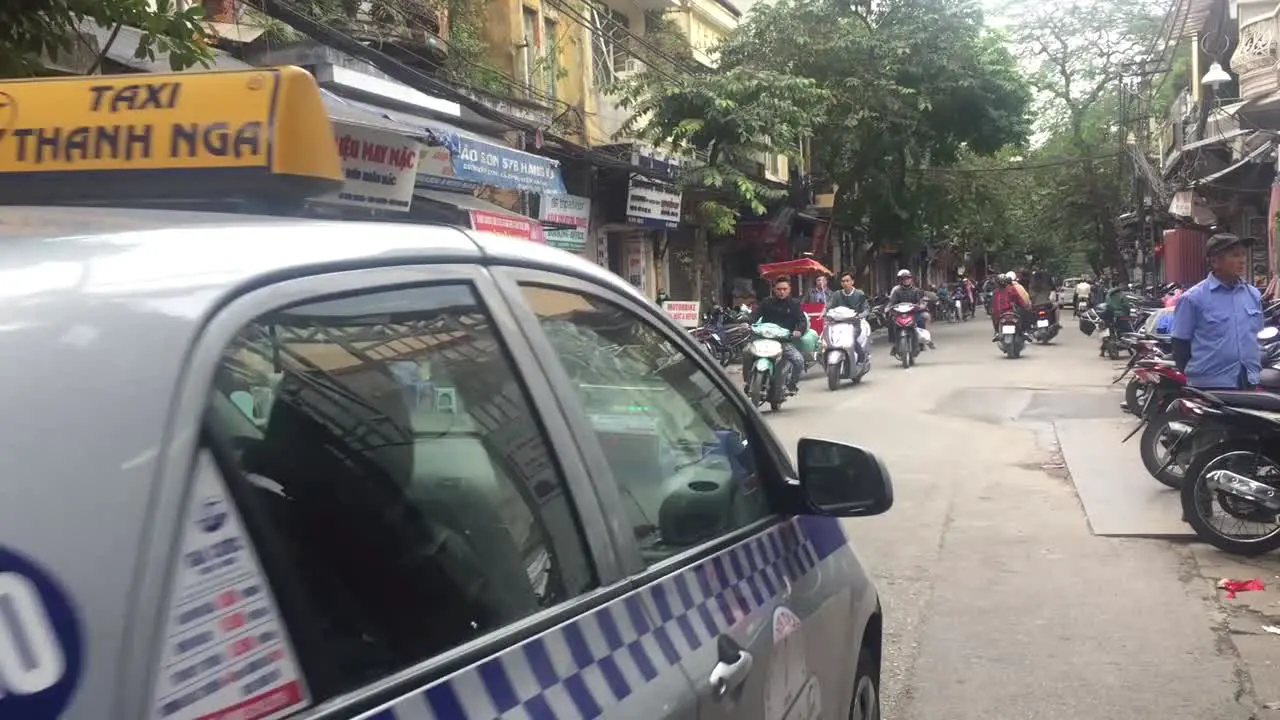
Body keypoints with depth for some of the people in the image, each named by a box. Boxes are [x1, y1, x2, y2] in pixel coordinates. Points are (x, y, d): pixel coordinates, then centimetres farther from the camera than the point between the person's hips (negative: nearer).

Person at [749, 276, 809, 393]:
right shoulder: (766, 302, 9)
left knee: (799, 360, -24)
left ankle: (792, 383, 5)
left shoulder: (794, 304, 9)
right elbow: (755, 314, -3)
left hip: (785, 341, 0)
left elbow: (802, 320, -2)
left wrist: (799, 330, -25)